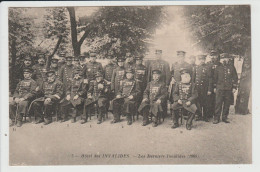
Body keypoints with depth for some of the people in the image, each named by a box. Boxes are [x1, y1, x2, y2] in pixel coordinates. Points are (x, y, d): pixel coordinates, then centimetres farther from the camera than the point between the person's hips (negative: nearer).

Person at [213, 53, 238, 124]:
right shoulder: (218, 68, 7)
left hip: (229, 89, 1)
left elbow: (235, 78, 8)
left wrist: (234, 87, 2)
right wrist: (215, 87, 6)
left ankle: (225, 117, 17)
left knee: (227, 104, 5)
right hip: (220, 89, -1)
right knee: (218, 104, -4)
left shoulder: (232, 67, 7)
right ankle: (216, 118, 1)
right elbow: (215, 78, 10)